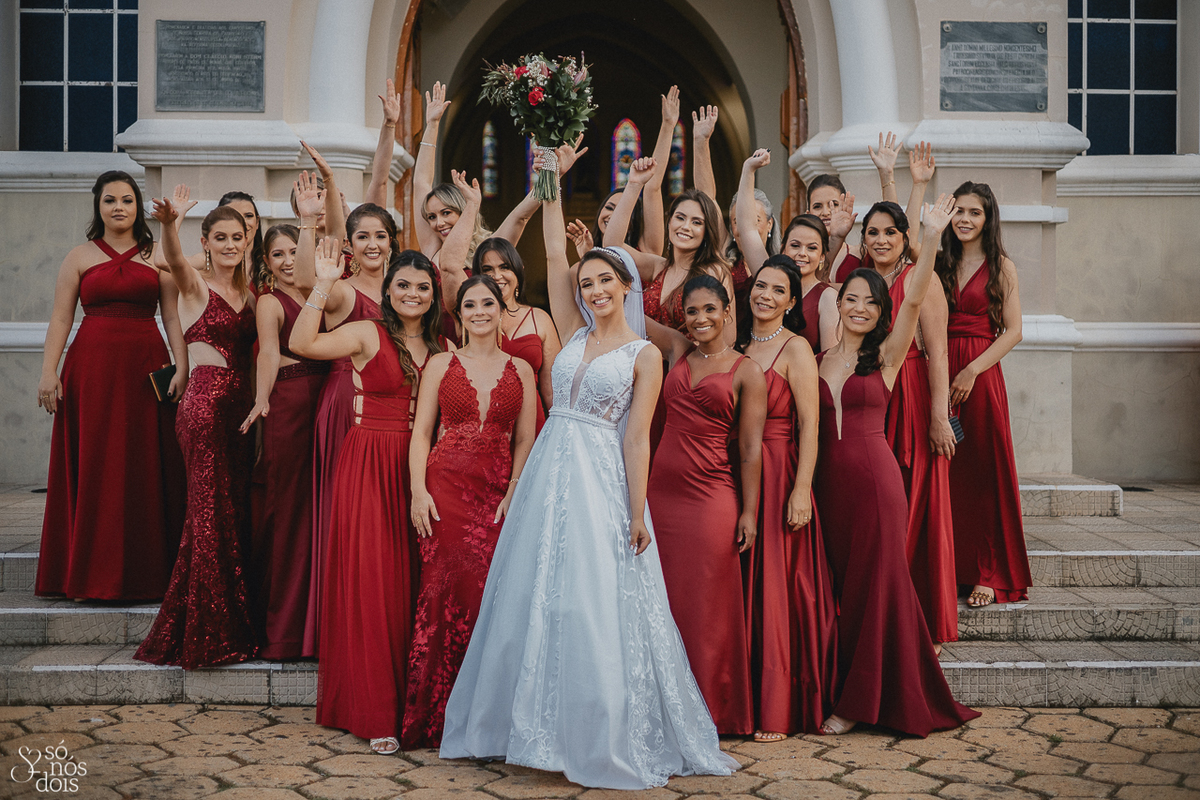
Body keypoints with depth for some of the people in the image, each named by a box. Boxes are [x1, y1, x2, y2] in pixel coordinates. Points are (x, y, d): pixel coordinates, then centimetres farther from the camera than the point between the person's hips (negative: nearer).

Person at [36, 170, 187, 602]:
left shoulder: (157, 257, 11)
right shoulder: (79, 257, 10)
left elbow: (173, 318, 6)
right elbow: (60, 319, 4)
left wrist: (182, 367, -5)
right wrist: (48, 372, -6)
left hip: (146, 368, 1)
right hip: (92, 368, 0)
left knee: (146, 467, 0)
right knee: (93, 468, -1)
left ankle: (143, 576, 7)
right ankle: (93, 577, 6)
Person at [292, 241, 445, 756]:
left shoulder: (441, 348, 13)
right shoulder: (368, 335, 0)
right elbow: (302, 344, -13)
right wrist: (323, 286, -14)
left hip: (420, 470, 4)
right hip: (369, 463, -4)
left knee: (412, 579, 6)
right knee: (370, 577, -3)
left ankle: (412, 704, 16)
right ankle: (375, 712, 5)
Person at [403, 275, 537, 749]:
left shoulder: (520, 371, 12)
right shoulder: (441, 365, 10)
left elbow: (525, 440, 9)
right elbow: (421, 432, 6)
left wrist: (514, 492, -5)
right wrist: (419, 491, -6)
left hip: (499, 492, 1)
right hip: (446, 487, -1)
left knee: (491, 594, -7)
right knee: (449, 589, -9)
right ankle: (440, 720, 0)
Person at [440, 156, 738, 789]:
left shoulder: (644, 355, -1)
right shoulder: (573, 334, 11)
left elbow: (637, 438, -6)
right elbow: (555, 254, 10)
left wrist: (637, 514, -11)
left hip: (601, 479, -5)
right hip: (550, 470, 5)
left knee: (597, 606, -4)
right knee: (540, 600, 7)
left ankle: (610, 739, 7)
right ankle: (546, 731, 18)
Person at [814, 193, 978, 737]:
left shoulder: (886, 356, 2)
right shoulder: (816, 360, 10)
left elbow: (914, 301, -11)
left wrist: (930, 239, -21)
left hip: (874, 477, -3)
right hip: (827, 478, 3)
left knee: (873, 582, 1)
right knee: (834, 585, 7)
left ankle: (858, 701, 12)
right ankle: (847, 694, 19)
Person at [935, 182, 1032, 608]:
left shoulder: (1001, 266, 3)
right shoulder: (941, 265, 14)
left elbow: (1013, 331, -4)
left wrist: (972, 371, -13)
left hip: (981, 376, -3)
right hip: (939, 373, 4)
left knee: (983, 471, -3)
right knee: (945, 472, 3)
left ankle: (989, 574, 4)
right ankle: (949, 569, 12)